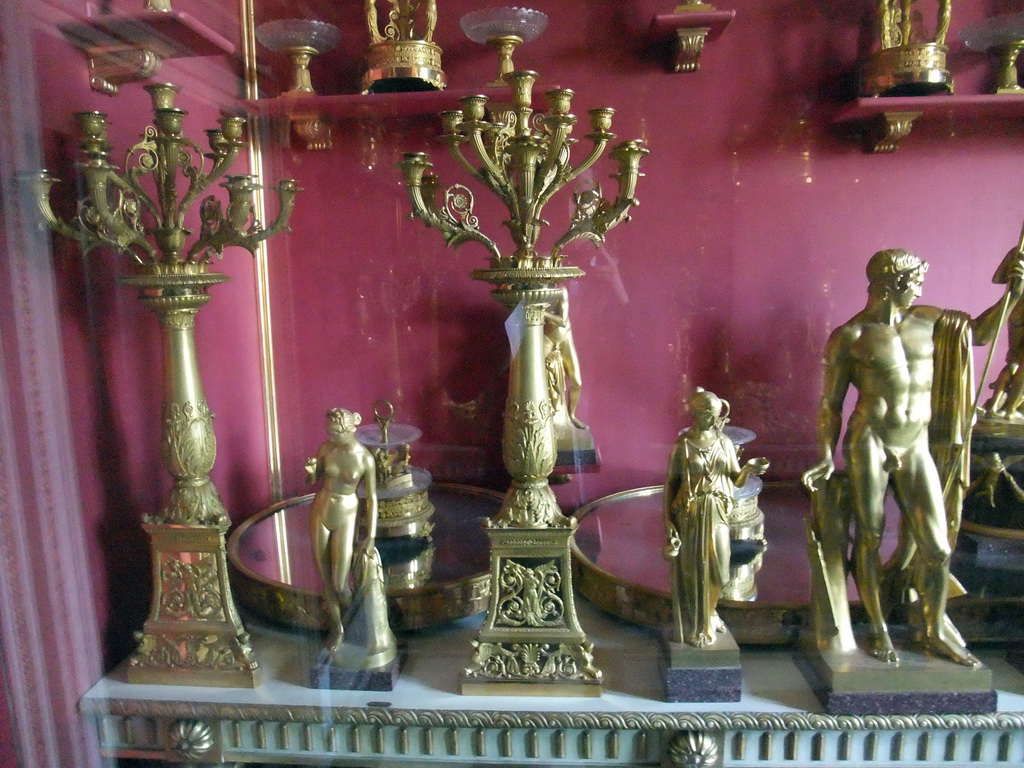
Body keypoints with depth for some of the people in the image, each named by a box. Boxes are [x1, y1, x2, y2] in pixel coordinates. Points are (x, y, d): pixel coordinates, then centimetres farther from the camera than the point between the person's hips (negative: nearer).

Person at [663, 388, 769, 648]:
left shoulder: (724, 443, 1)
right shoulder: (683, 446, -10)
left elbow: (736, 480, 3)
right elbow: (670, 484, -8)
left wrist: (748, 469, -20)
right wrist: (669, 523, -10)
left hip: (717, 513, 4)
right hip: (690, 515, -4)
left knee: (718, 568, 12)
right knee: (693, 571, 7)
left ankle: (709, 615, 40)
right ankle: (694, 628, 25)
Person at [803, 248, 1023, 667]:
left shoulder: (927, 321, 11)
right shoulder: (849, 337, -2)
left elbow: (980, 332, 25)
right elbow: (830, 403, -1)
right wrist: (827, 458, -5)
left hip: (917, 446, 4)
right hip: (868, 442, -4)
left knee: (936, 545, 3)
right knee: (869, 537, 5)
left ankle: (935, 631, 25)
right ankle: (878, 629, 22)